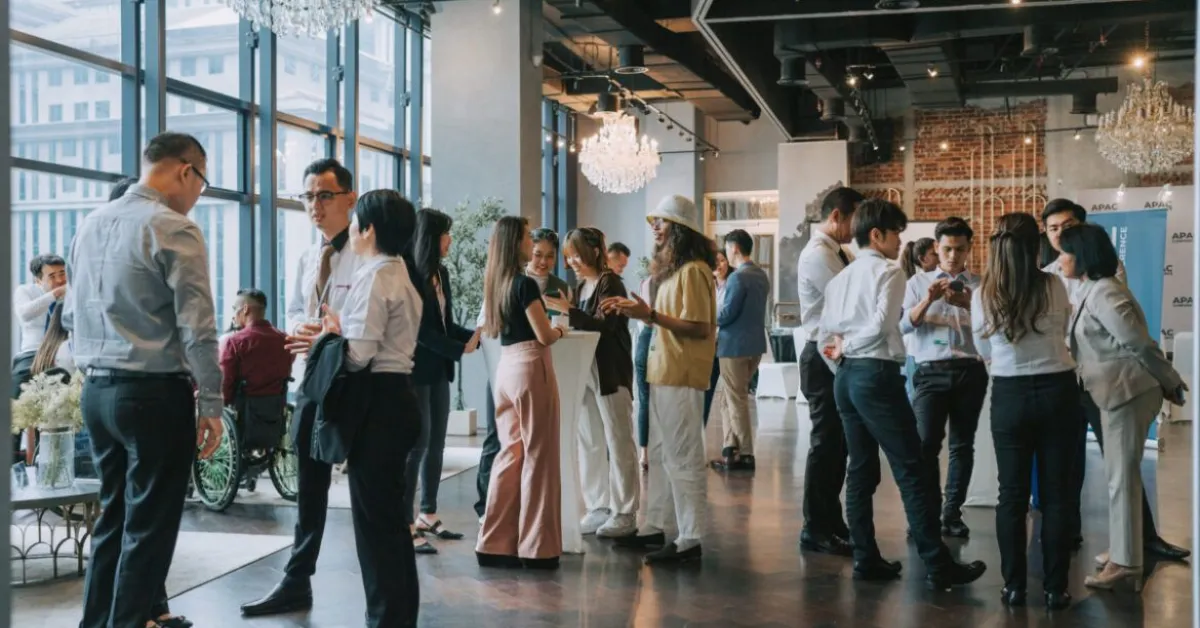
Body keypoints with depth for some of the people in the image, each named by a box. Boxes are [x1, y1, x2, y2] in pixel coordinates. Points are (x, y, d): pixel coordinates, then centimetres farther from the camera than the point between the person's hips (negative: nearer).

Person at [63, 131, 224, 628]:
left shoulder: (91, 224, 10)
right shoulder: (174, 229, -13)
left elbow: (71, 317, 16)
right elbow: (197, 329, -16)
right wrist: (211, 405, -11)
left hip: (97, 390, 8)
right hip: (155, 394, -8)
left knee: (112, 516, 17)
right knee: (149, 526, 2)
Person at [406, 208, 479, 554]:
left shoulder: (441, 273, 11)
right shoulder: (409, 274, -14)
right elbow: (420, 330, -17)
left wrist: (475, 336, -1)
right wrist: (461, 349, -16)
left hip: (438, 370, 8)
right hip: (417, 370, -8)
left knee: (436, 444, 12)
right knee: (417, 444, -7)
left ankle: (427, 515, 22)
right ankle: (404, 525, -2)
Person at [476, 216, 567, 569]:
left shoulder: (495, 283, 11)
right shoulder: (525, 283, -12)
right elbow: (544, 336, -13)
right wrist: (561, 331, 8)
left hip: (506, 368, 8)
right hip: (531, 367, -7)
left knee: (509, 454, 12)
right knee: (538, 457, 0)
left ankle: (496, 543, 14)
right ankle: (536, 547, 5)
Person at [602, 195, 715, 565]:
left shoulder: (693, 270, -14)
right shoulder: (671, 269, 15)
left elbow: (699, 328, -20)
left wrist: (649, 315, -23)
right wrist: (634, 309, 10)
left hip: (681, 376, -10)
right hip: (663, 372, 10)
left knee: (682, 458, -5)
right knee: (660, 455, 15)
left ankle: (689, 540, 2)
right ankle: (657, 527, 24)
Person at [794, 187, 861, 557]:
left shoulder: (836, 254, 15)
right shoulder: (818, 255, -15)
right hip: (824, 357, -10)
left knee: (837, 442, 16)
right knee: (826, 442, -4)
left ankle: (830, 520, 26)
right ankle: (815, 530, 5)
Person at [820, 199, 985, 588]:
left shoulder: (839, 278, 16)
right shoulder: (888, 271, -5)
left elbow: (824, 337, 12)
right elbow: (882, 324, -19)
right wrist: (848, 347, -6)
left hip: (846, 378, 8)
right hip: (877, 375, -8)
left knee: (861, 469, 11)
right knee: (912, 470, -4)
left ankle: (866, 559, 14)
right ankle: (938, 565, 0)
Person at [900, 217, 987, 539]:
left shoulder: (979, 284, 9)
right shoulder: (919, 282, 10)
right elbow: (904, 325, -1)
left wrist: (968, 305, -19)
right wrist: (928, 300, -17)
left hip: (969, 371, 1)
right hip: (931, 371, -1)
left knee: (962, 445, 5)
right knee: (926, 444, -10)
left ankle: (952, 514, 13)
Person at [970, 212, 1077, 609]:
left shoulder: (983, 295, -6)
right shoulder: (1055, 288, -6)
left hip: (1010, 396, 0)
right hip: (1057, 391, 0)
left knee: (1012, 494, 9)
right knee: (1056, 493, 7)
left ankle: (1014, 586, 14)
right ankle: (1055, 588, 12)